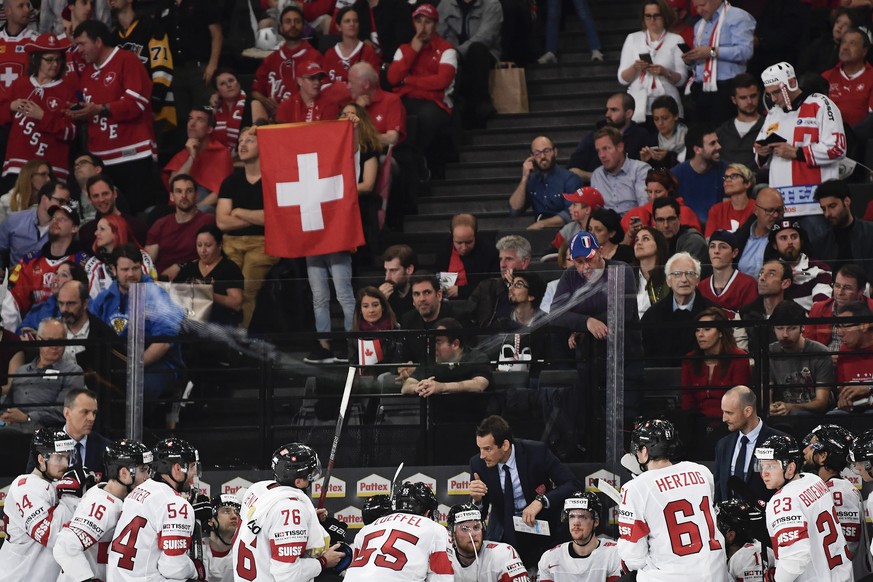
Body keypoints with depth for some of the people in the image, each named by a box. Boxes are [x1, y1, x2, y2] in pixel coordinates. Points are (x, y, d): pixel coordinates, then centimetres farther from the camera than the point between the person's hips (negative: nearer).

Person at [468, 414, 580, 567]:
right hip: (503, 530, 2)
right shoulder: (478, 463, -13)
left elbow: (572, 485, -20)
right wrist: (477, 499, -30)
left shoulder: (537, 452, -20)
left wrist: (541, 501, -35)